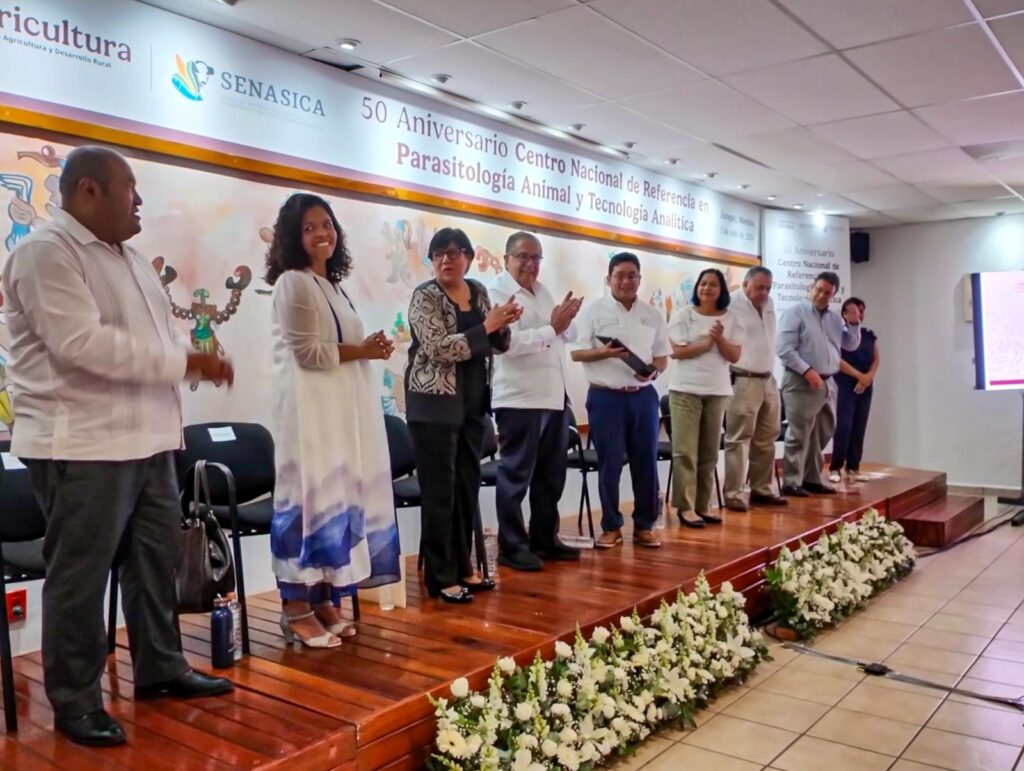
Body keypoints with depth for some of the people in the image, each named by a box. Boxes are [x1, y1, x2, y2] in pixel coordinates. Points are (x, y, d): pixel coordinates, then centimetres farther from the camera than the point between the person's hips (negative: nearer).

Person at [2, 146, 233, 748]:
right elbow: (82, 343, -21)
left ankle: (161, 668, 30)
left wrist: (196, 360, 2)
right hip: (82, 446, -9)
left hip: (146, 439, 9)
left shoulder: (130, 258, 17)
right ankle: (75, 701, 16)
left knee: (157, 559, 15)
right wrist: (186, 361, -19)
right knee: (80, 576, 2)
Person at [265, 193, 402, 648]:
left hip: (342, 408, 9)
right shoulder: (293, 282, -7)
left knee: (339, 498, 7)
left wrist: (369, 350, 3)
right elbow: (308, 353, -14)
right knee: (310, 498, -9)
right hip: (308, 407, -9)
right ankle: (297, 609, -2)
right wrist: (362, 351, -8)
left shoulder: (333, 284, 18)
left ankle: (324, 600, 14)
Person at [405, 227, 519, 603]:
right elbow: (438, 348, -21)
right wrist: (486, 326, -23)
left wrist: (503, 325, -8)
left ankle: (462, 566, 25)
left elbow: (494, 345, 14)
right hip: (436, 406, -6)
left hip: (473, 405, 7)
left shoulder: (478, 291, 9)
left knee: (468, 487, 12)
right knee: (439, 492, -2)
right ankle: (440, 578, 7)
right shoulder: (425, 296, -9)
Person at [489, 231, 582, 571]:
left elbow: (568, 335, 19)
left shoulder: (543, 291, 17)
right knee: (516, 475, 0)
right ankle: (512, 547, 10)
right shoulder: (497, 293, -8)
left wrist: (565, 323, -3)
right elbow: (509, 343, -22)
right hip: (519, 399, -8)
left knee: (551, 475, 15)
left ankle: (544, 539, 27)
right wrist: (551, 328, -18)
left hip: (554, 397, 8)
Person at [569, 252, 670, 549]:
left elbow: (662, 356, 13)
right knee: (609, 464, 2)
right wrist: (605, 352, -21)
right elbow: (576, 352, -5)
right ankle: (611, 527, 14)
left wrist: (654, 369, -9)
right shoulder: (594, 310, -2)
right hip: (605, 396, -3)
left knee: (646, 462, 6)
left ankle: (644, 526, 18)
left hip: (644, 396, 4)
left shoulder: (653, 315, 10)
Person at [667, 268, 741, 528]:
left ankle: (703, 505, 16)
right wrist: (707, 343, -11)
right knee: (686, 450, -4)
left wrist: (720, 338, -13)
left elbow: (735, 356, 3)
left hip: (717, 391, 4)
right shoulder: (683, 314, 0)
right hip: (686, 389, -3)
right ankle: (685, 506, 1)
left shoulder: (730, 318, 8)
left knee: (709, 452, 7)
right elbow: (677, 351, -7)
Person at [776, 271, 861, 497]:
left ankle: (812, 479, 23)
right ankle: (791, 483, 0)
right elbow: (784, 349, -15)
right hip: (802, 382, -8)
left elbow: (851, 345, 21)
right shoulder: (796, 313, -6)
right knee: (799, 435, -6)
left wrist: (854, 323, 5)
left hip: (827, 383, 8)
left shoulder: (834, 318, 15)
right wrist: (807, 371, -19)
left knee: (821, 435, 13)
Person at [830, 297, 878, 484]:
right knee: (844, 425, -12)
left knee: (859, 427, 5)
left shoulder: (869, 335, 15)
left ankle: (853, 467, 11)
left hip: (866, 387, 6)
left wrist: (869, 377, -8)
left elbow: (876, 359, 10)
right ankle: (835, 467, -6)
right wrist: (859, 375, -15)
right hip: (845, 385, -6)